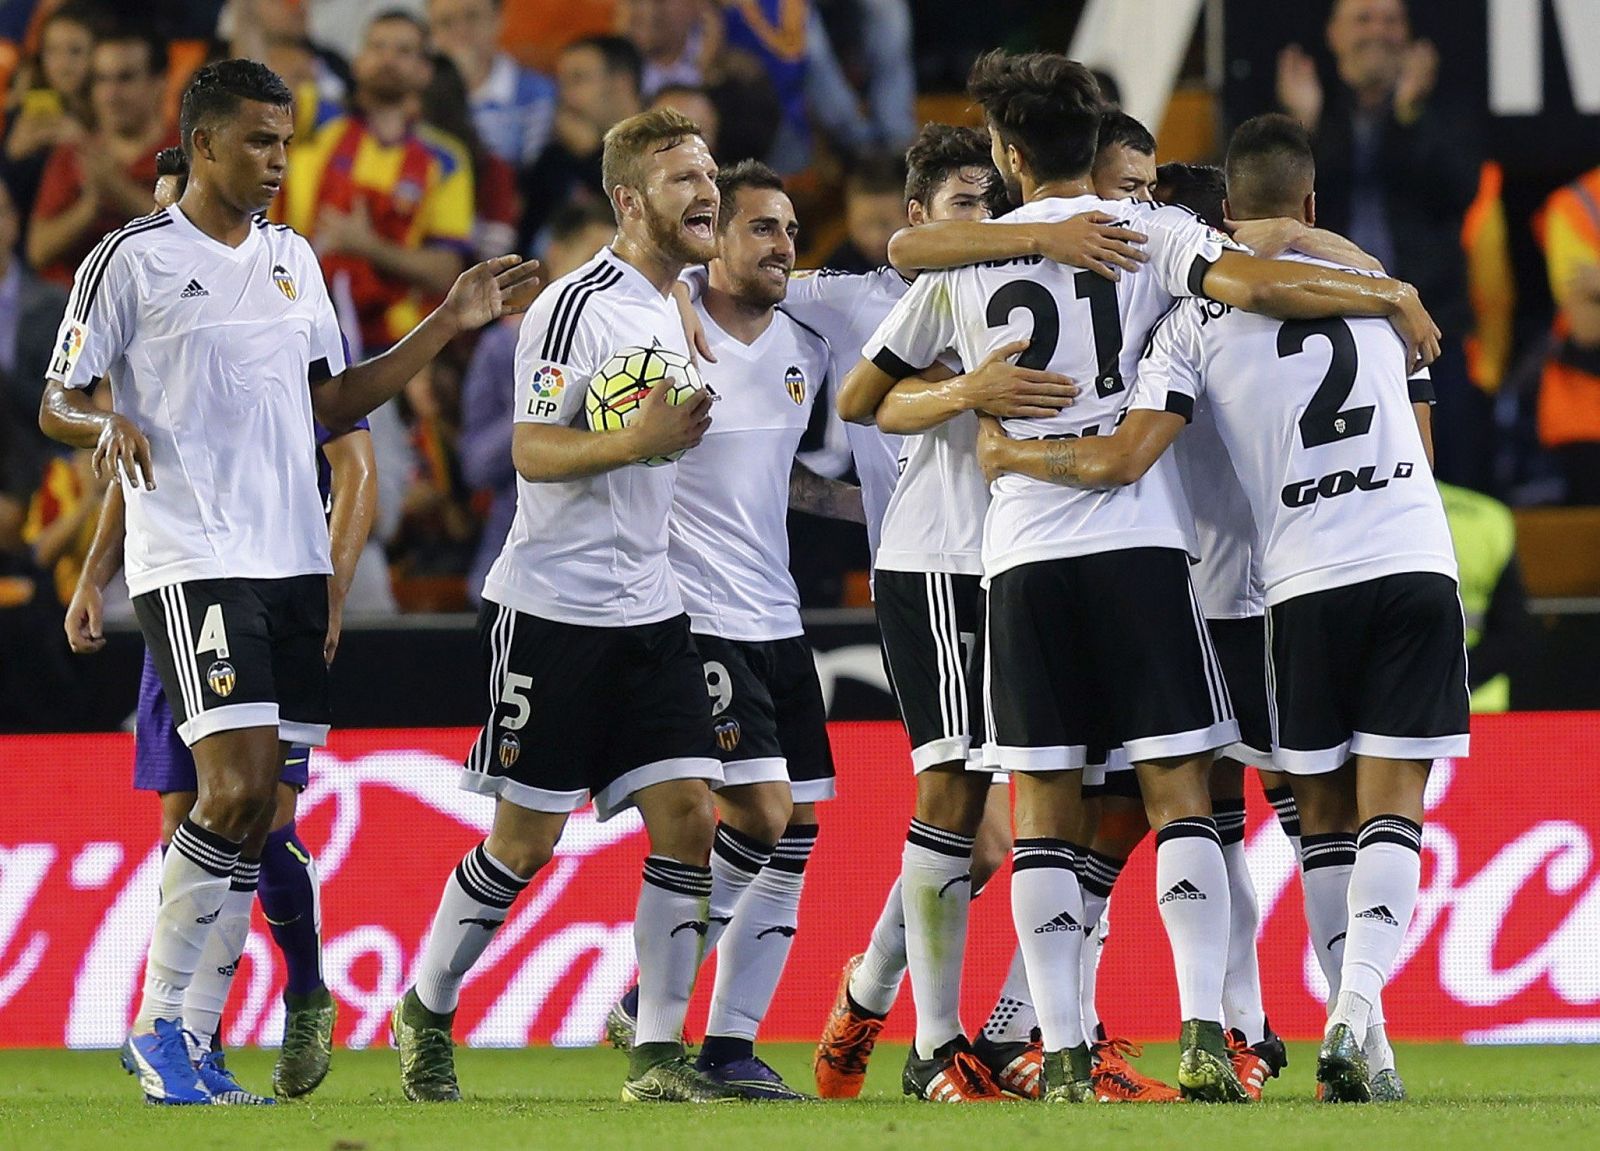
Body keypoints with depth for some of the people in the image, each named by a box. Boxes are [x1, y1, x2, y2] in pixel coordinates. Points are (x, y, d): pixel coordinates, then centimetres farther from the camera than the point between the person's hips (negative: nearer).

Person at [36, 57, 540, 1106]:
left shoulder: (293, 259, 16)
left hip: (294, 561, 7)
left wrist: (450, 326, 16)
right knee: (238, 786, -18)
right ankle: (157, 1027, -8)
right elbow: (56, 405, -1)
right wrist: (108, 426, -23)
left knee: (265, 806, 2)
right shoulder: (132, 260, -3)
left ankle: (197, 1030, 8)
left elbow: (332, 405, 21)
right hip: (193, 561, -7)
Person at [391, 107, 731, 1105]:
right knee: (527, 838, -1)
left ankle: (659, 1053, -1)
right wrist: (641, 441, -29)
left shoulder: (673, 302, 12)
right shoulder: (580, 305, -14)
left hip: (649, 608, 7)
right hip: (554, 606, -7)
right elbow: (533, 452, -18)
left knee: (687, 814, -5)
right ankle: (426, 1011, 19)